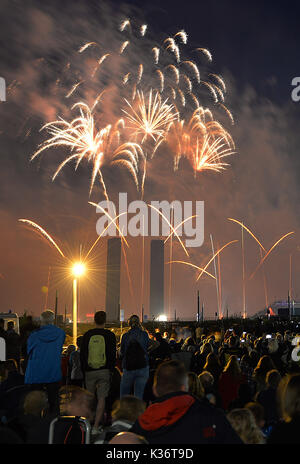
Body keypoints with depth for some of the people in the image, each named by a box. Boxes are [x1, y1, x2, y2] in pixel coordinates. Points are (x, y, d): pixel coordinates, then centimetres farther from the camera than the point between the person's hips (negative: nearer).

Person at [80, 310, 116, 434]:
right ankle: (96, 426, -3)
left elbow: (82, 354, 6)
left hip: (89, 371, 2)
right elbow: (113, 355, -2)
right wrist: (111, 370, 8)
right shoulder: (110, 335, -3)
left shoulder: (87, 335, 1)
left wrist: (84, 370, 14)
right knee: (101, 398, 1)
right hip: (104, 371, -2)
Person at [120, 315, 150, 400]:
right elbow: (147, 348, 10)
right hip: (143, 367, 1)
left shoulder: (125, 336, -5)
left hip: (128, 367, -1)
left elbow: (121, 353, 1)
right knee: (139, 396, 3)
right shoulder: (144, 334, -2)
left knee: (124, 396, 9)